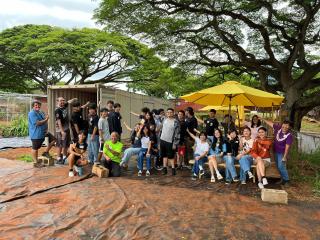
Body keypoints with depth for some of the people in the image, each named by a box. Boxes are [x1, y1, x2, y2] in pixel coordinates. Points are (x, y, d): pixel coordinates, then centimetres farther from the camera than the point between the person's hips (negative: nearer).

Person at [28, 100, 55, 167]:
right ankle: (35, 162, 13)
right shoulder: (32, 113, -15)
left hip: (43, 132, 9)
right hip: (36, 134, -9)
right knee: (35, 148, 3)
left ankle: (46, 152, 19)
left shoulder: (41, 113, 12)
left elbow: (44, 122, 17)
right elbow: (37, 123, -24)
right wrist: (45, 120, -12)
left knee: (53, 139, 11)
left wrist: (46, 129, 1)